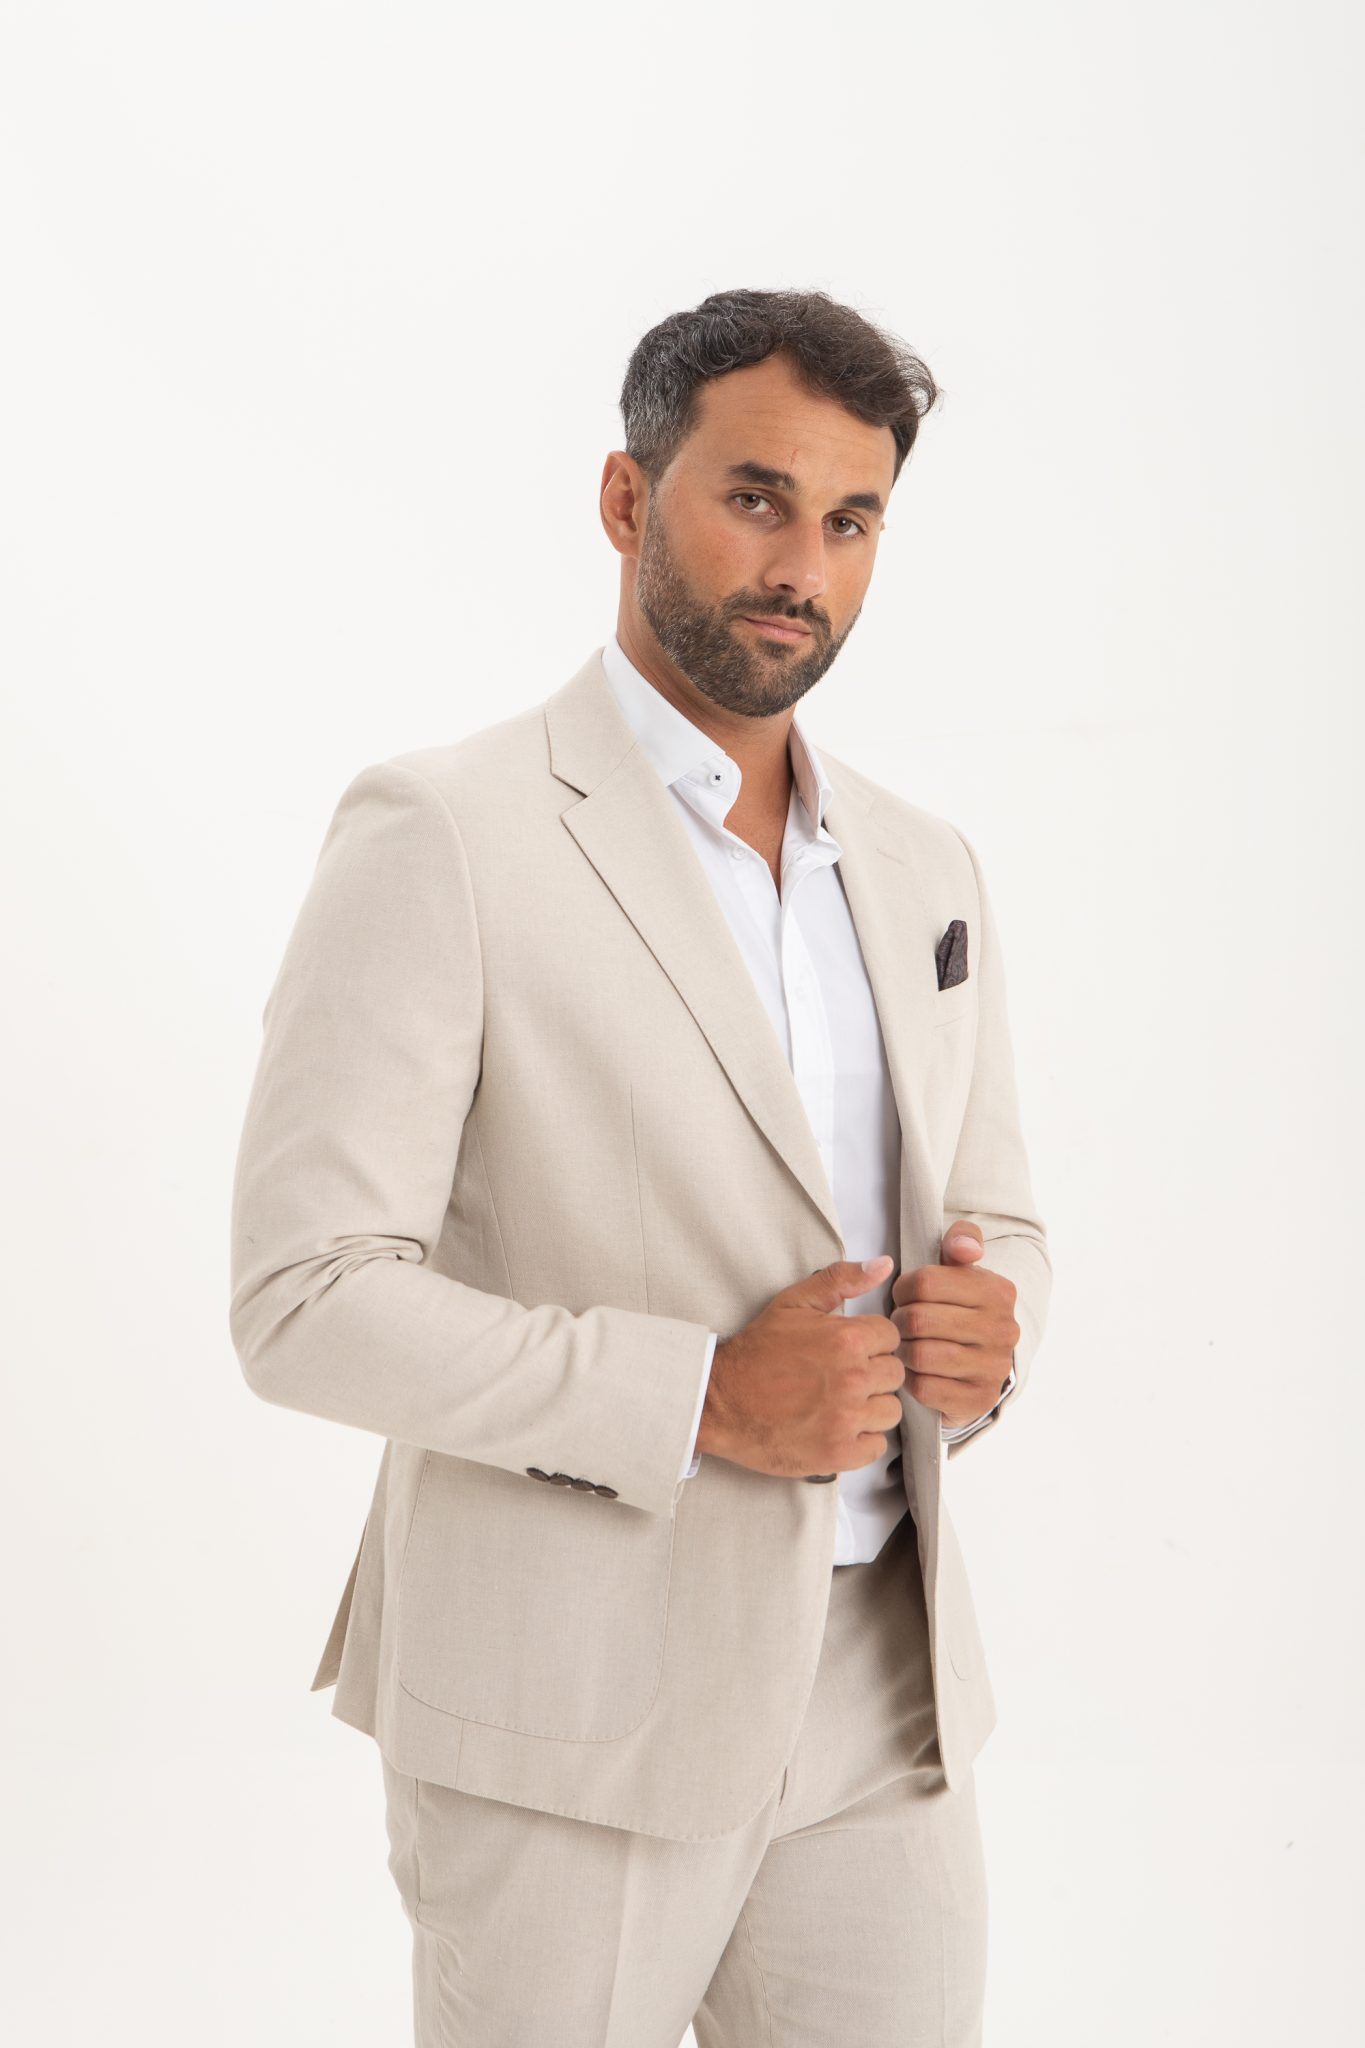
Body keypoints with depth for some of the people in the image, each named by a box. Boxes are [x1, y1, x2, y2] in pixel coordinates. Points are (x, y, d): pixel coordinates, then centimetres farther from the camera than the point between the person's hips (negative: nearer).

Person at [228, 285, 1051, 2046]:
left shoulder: (925, 870, 9)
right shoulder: (440, 837, -11)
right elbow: (304, 1298, -15)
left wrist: (984, 1321, -6)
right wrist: (700, 1397, -21)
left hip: (884, 1698, 6)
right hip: (569, 1711, -5)